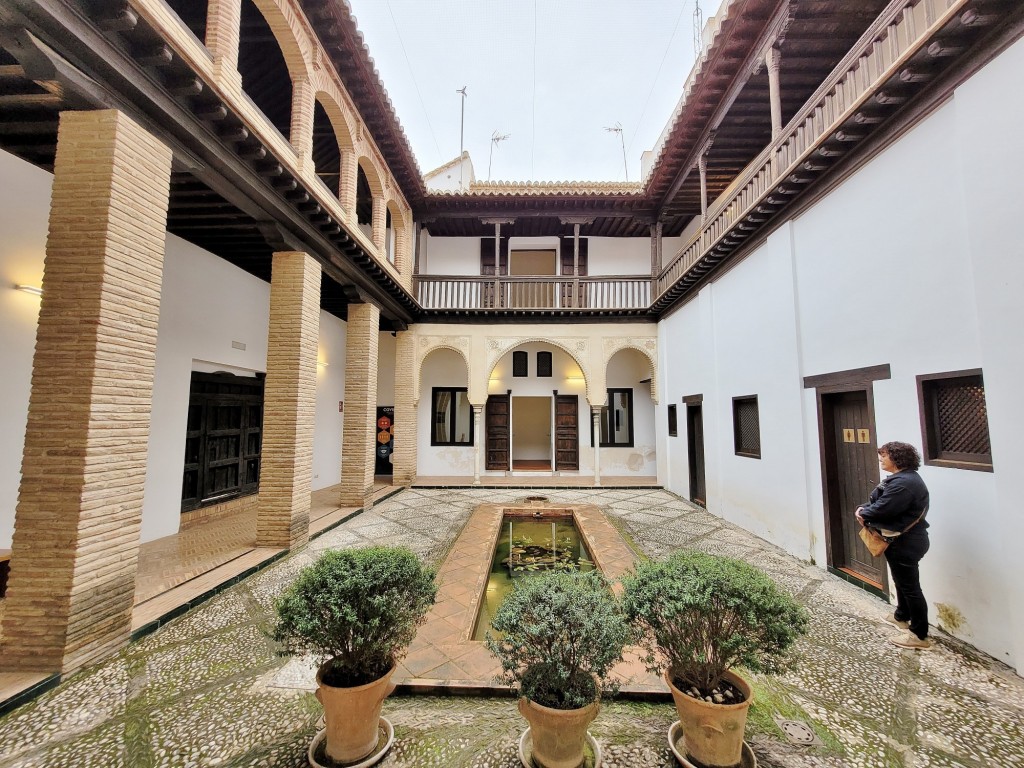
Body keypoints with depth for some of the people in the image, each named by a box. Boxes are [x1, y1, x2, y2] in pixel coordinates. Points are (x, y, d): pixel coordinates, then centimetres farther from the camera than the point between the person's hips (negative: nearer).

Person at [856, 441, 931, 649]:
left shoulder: (904, 483, -25)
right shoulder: (902, 478, 11)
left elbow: (883, 508, -26)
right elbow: (879, 500, 13)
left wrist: (863, 513, -9)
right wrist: (864, 508, -3)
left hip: (906, 543, -11)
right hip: (903, 540, 11)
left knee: (910, 586, 1)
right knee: (902, 581, 25)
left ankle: (919, 635, 13)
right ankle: (902, 616, 43)